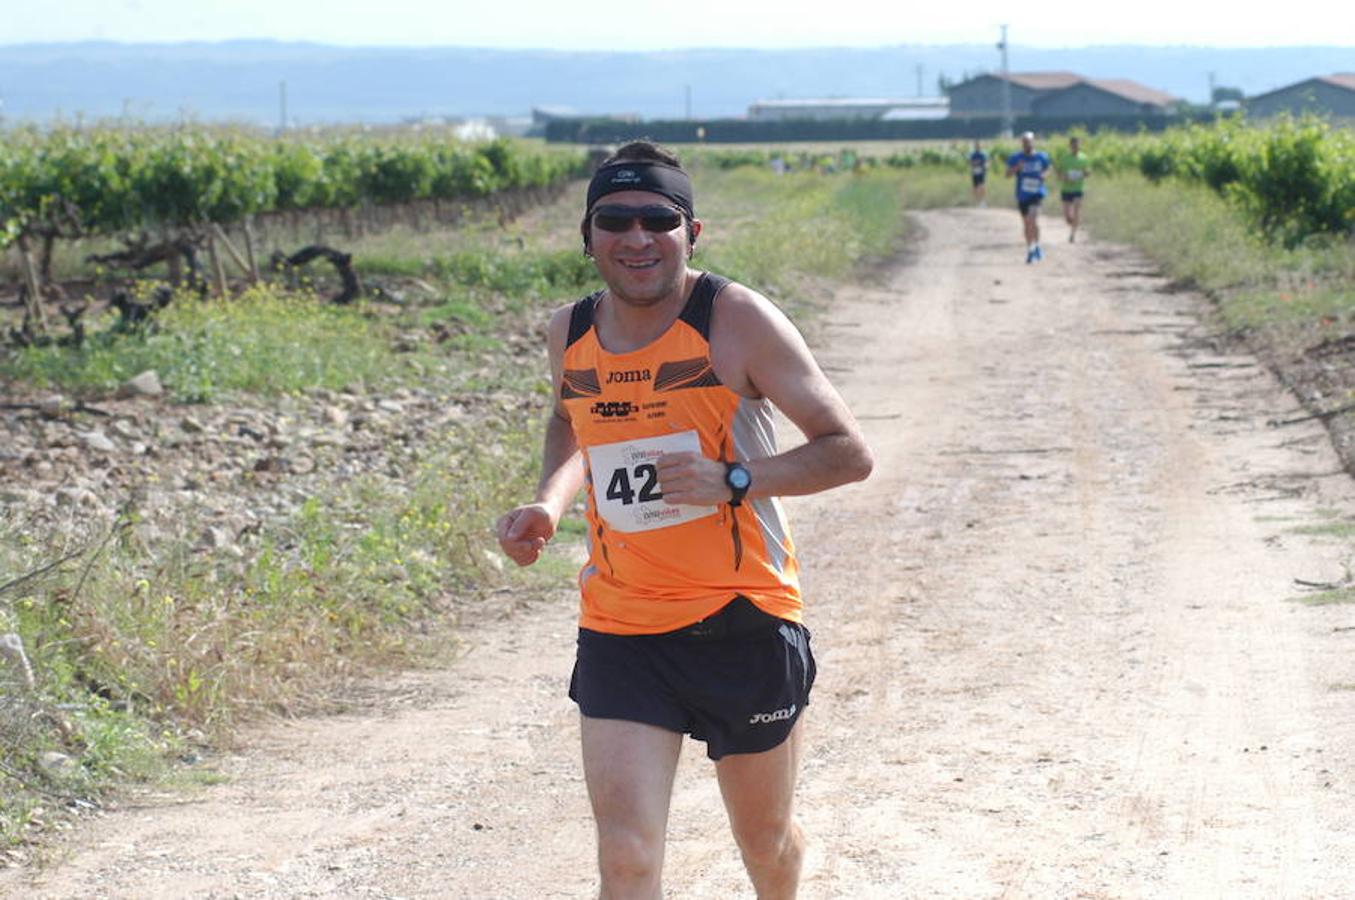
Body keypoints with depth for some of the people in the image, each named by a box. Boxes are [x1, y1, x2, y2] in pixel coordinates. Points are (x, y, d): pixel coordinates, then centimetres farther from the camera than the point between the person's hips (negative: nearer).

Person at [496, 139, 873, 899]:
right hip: (620, 629, 2)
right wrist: (549, 503, 5)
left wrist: (732, 481, -25)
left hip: (745, 622, -2)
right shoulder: (571, 333, 2)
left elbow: (850, 453, -10)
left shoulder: (737, 321, -12)